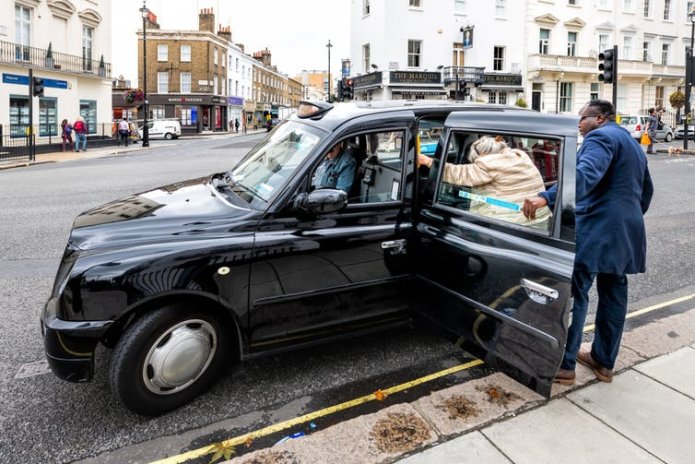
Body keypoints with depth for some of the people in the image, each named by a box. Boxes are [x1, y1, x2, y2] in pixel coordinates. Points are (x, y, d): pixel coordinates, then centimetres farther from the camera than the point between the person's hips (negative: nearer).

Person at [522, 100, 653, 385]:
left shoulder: (600, 137, -7)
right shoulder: (632, 144, 24)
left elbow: (585, 174, -28)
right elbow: (646, 190, 31)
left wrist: (546, 198, -41)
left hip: (596, 230, -10)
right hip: (626, 233, 10)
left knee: (573, 295, -6)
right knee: (613, 296, 12)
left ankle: (563, 365, -2)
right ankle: (603, 361, 22)